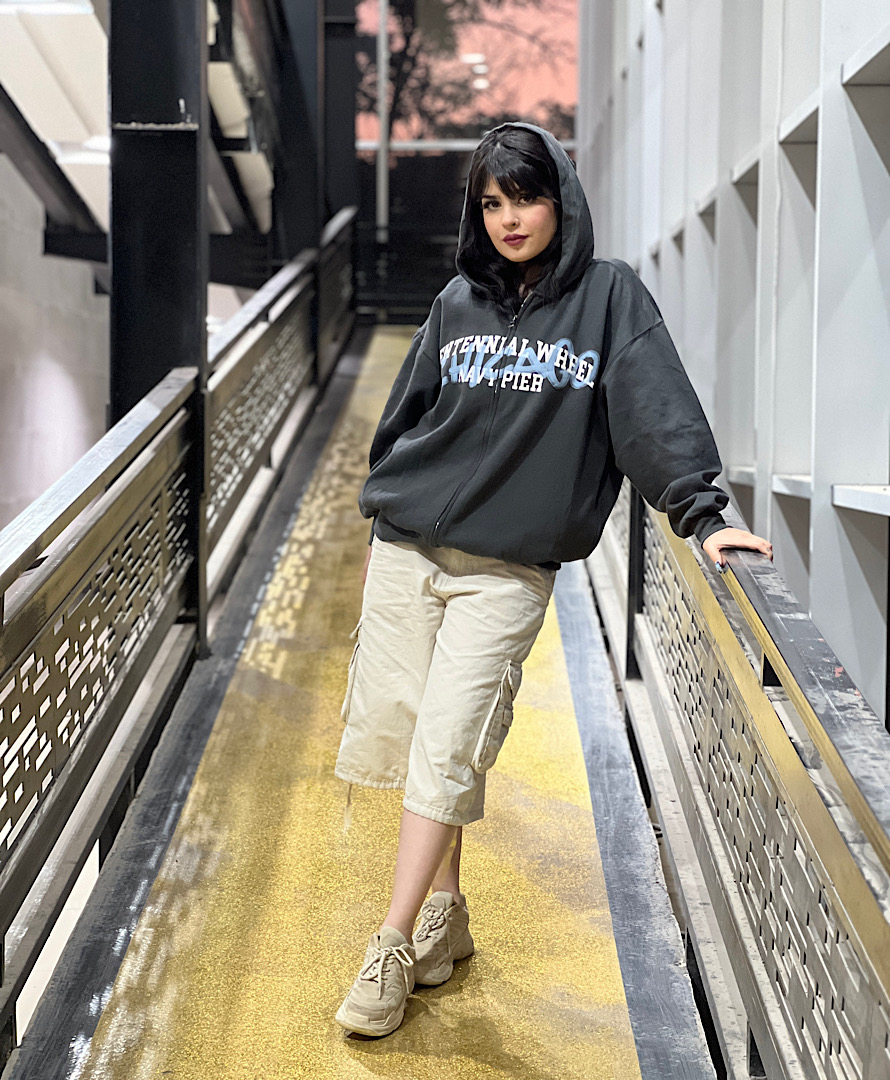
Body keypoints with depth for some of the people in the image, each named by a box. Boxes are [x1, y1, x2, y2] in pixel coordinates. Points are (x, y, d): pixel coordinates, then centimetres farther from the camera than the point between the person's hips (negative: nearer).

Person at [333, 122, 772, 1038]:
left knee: (448, 749, -9)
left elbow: (656, 407, -10)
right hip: (408, 550, 4)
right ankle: (444, 914, 24)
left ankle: (391, 948, 0)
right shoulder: (459, 302, 10)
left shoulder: (609, 297, 0)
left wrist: (701, 513, -21)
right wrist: (384, 509, 14)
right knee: (408, 731, 6)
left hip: (509, 571, -4)